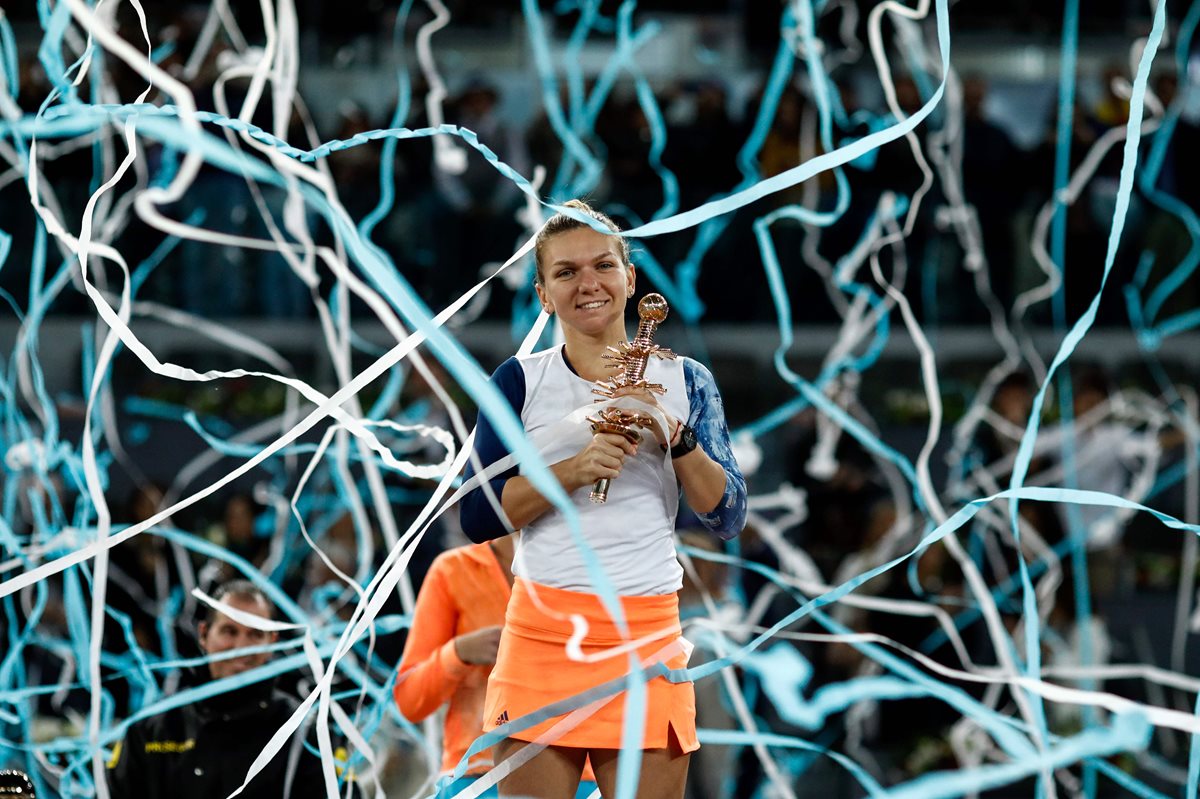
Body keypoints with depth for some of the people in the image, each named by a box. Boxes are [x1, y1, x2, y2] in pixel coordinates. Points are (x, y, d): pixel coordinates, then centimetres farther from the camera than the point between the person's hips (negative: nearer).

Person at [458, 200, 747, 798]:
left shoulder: (684, 382, 9)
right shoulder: (522, 381, 5)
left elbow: (727, 518, 4)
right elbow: (478, 517, -2)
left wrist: (676, 439, -11)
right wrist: (576, 469, -14)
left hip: (647, 638, 1)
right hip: (541, 632, -1)